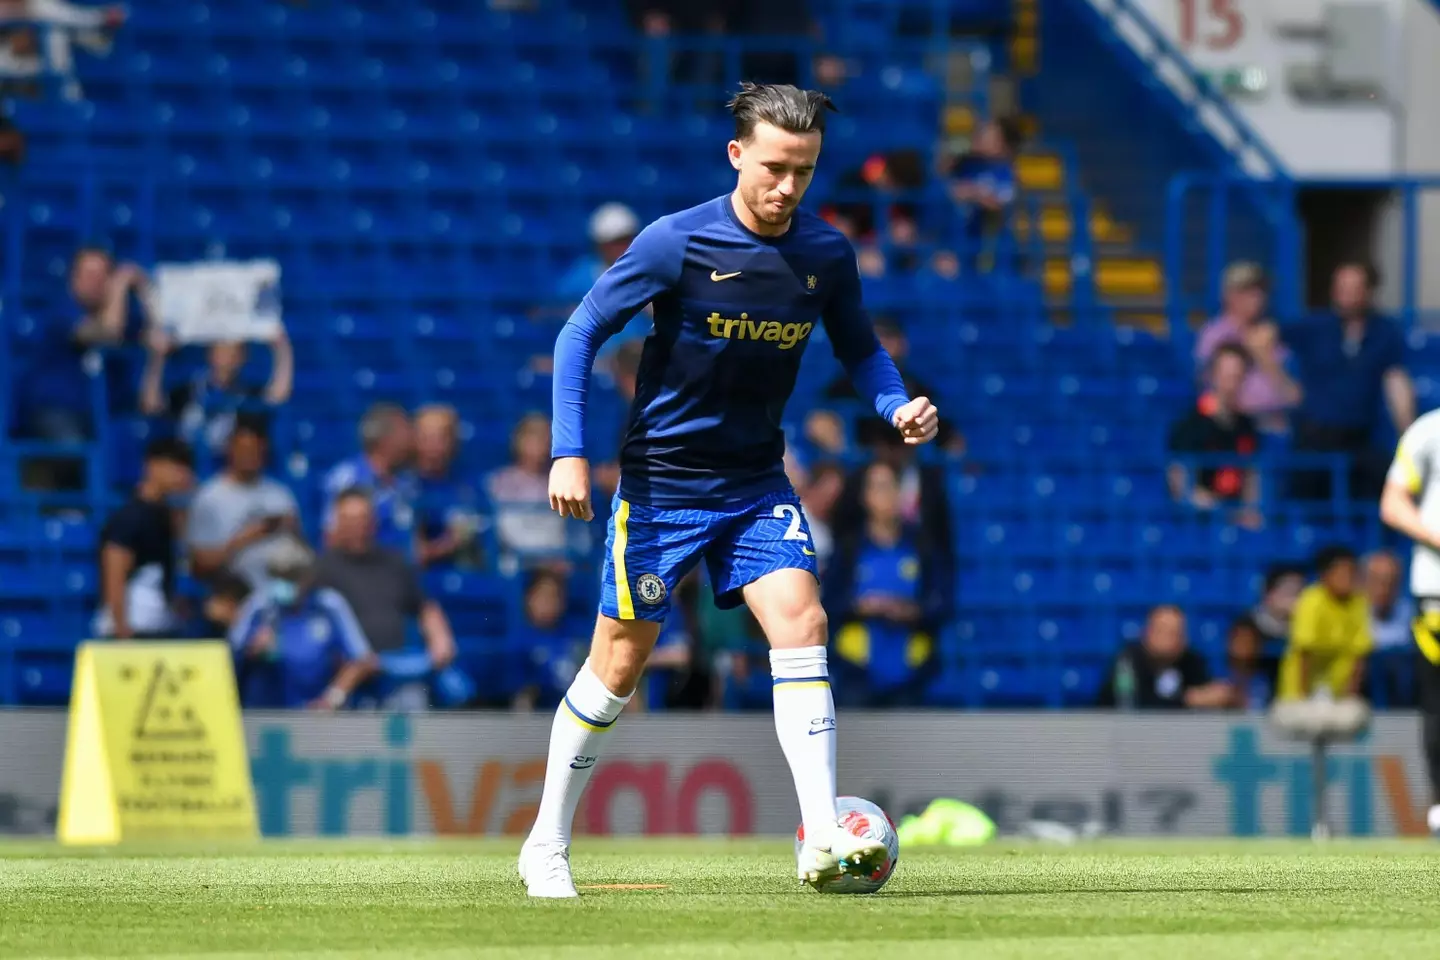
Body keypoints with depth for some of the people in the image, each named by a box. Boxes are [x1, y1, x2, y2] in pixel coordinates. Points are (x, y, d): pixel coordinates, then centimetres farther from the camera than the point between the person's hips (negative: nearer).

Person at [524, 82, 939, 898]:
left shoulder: (827, 254, -4)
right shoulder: (677, 243, -15)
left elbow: (860, 348, 12)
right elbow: (582, 334, -9)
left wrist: (898, 405, -9)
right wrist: (570, 452, -17)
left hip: (758, 483, 3)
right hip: (662, 480, -3)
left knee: (800, 621, -17)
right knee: (621, 662, 3)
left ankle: (823, 843, -21)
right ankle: (547, 845, 20)